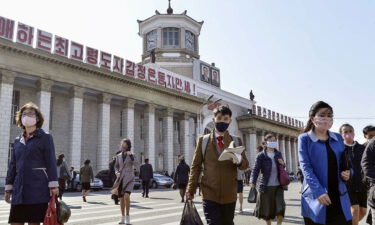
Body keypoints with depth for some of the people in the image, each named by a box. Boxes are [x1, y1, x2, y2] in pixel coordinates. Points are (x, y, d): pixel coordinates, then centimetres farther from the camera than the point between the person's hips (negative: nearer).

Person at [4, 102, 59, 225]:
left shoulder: (45, 138, 1)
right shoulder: (17, 141, 15)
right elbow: (12, 165, 17)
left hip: (38, 188, -5)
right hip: (19, 189, 5)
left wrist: (53, 185, -12)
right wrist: (8, 187, 12)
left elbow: (51, 162, -5)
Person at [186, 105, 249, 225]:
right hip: (209, 194, -2)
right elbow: (196, 166, 4)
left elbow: (245, 164, 4)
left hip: (229, 195, 2)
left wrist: (239, 161, -19)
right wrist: (190, 190, -3)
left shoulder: (236, 141, 8)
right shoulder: (203, 140, 4)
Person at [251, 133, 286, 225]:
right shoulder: (261, 155, -7)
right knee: (267, 208, 7)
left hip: (278, 186, 3)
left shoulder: (278, 154, 7)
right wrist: (253, 183, -25)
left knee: (280, 207, -4)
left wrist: (282, 164, -3)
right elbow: (256, 169, -13)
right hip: (266, 186, -3)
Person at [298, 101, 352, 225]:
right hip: (315, 196, -3)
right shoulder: (304, 139, -2)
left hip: (339, 196, 4)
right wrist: (318, 191, -20)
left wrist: (348, 172, -4)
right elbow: (305, 167, -10)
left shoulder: (338, 138, 11)